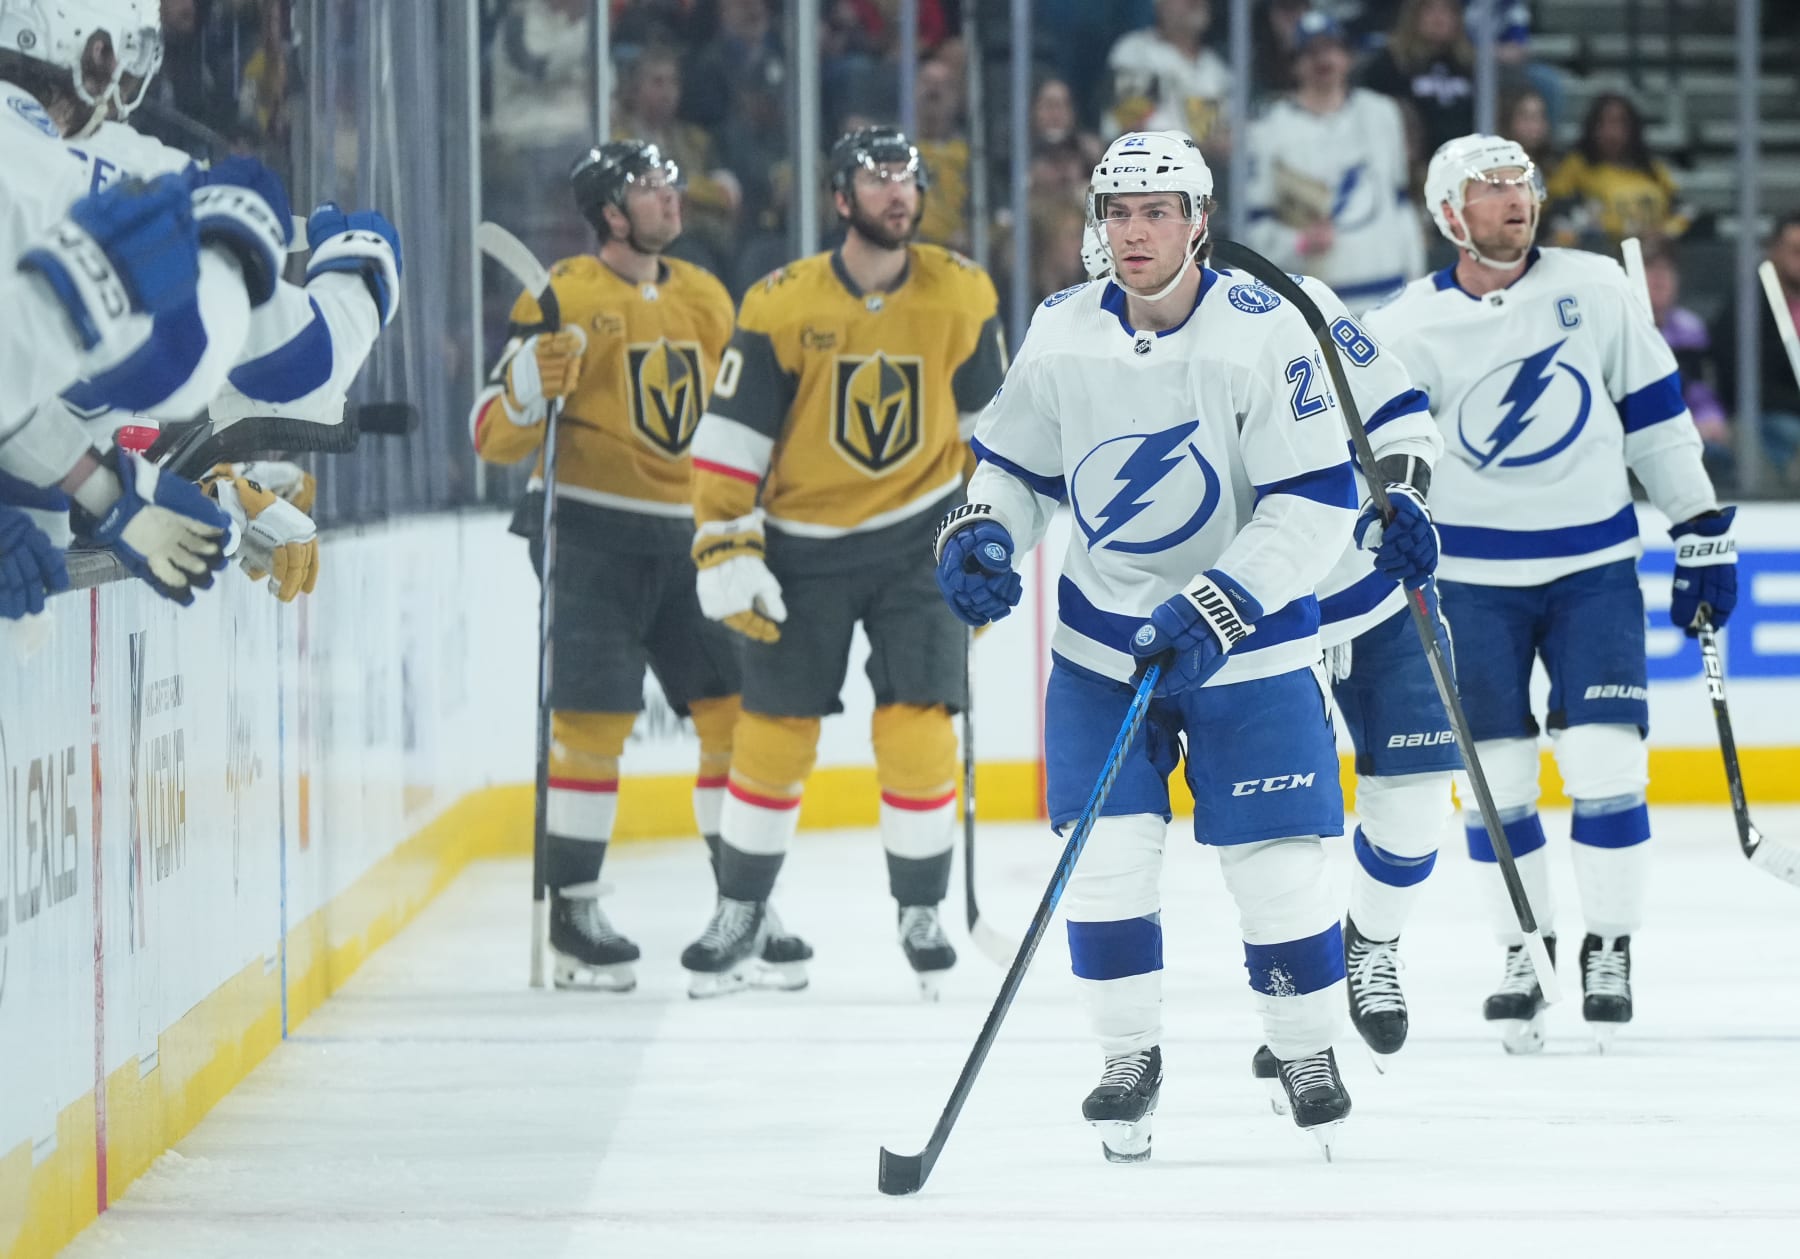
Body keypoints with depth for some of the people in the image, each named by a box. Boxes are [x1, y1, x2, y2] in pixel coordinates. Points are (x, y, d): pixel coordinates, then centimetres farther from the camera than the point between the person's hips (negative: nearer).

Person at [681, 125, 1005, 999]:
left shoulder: (961, 294, -4)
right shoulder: (782, 305, -11)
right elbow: (729, 437, -7)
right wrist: (725, 552, -11)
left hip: (919, 537, 1)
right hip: (804, 544, -1)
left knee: (918, 727, -7)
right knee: (773, 732, 3)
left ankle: (921, 911, 9)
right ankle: (741, 911, 20)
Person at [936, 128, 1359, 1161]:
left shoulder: (1264, 332, -16)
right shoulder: (1063, 335, -2)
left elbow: (1316, 502, -18)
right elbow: (1018, 467, 12)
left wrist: (1216, 608, -25)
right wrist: (979, 535, -9)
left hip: (1247, 643, -3)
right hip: (1103, 638, 3)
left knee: (1276, 862, -2)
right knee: (1106, 851, -6)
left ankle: (1309, 1050, 19)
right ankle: (1131, 1056, 12)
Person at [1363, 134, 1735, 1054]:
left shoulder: (1594, 288, -1)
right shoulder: (1407, 329, -4)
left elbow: (1656, 412, 6)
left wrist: (1703, 530, 6)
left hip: (1594, 570, 0)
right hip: (1474, 579, 0)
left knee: (1605, 763, -8)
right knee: (1498, 778, 1)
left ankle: (1609, 951, 5)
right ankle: (1523, 954, 15)